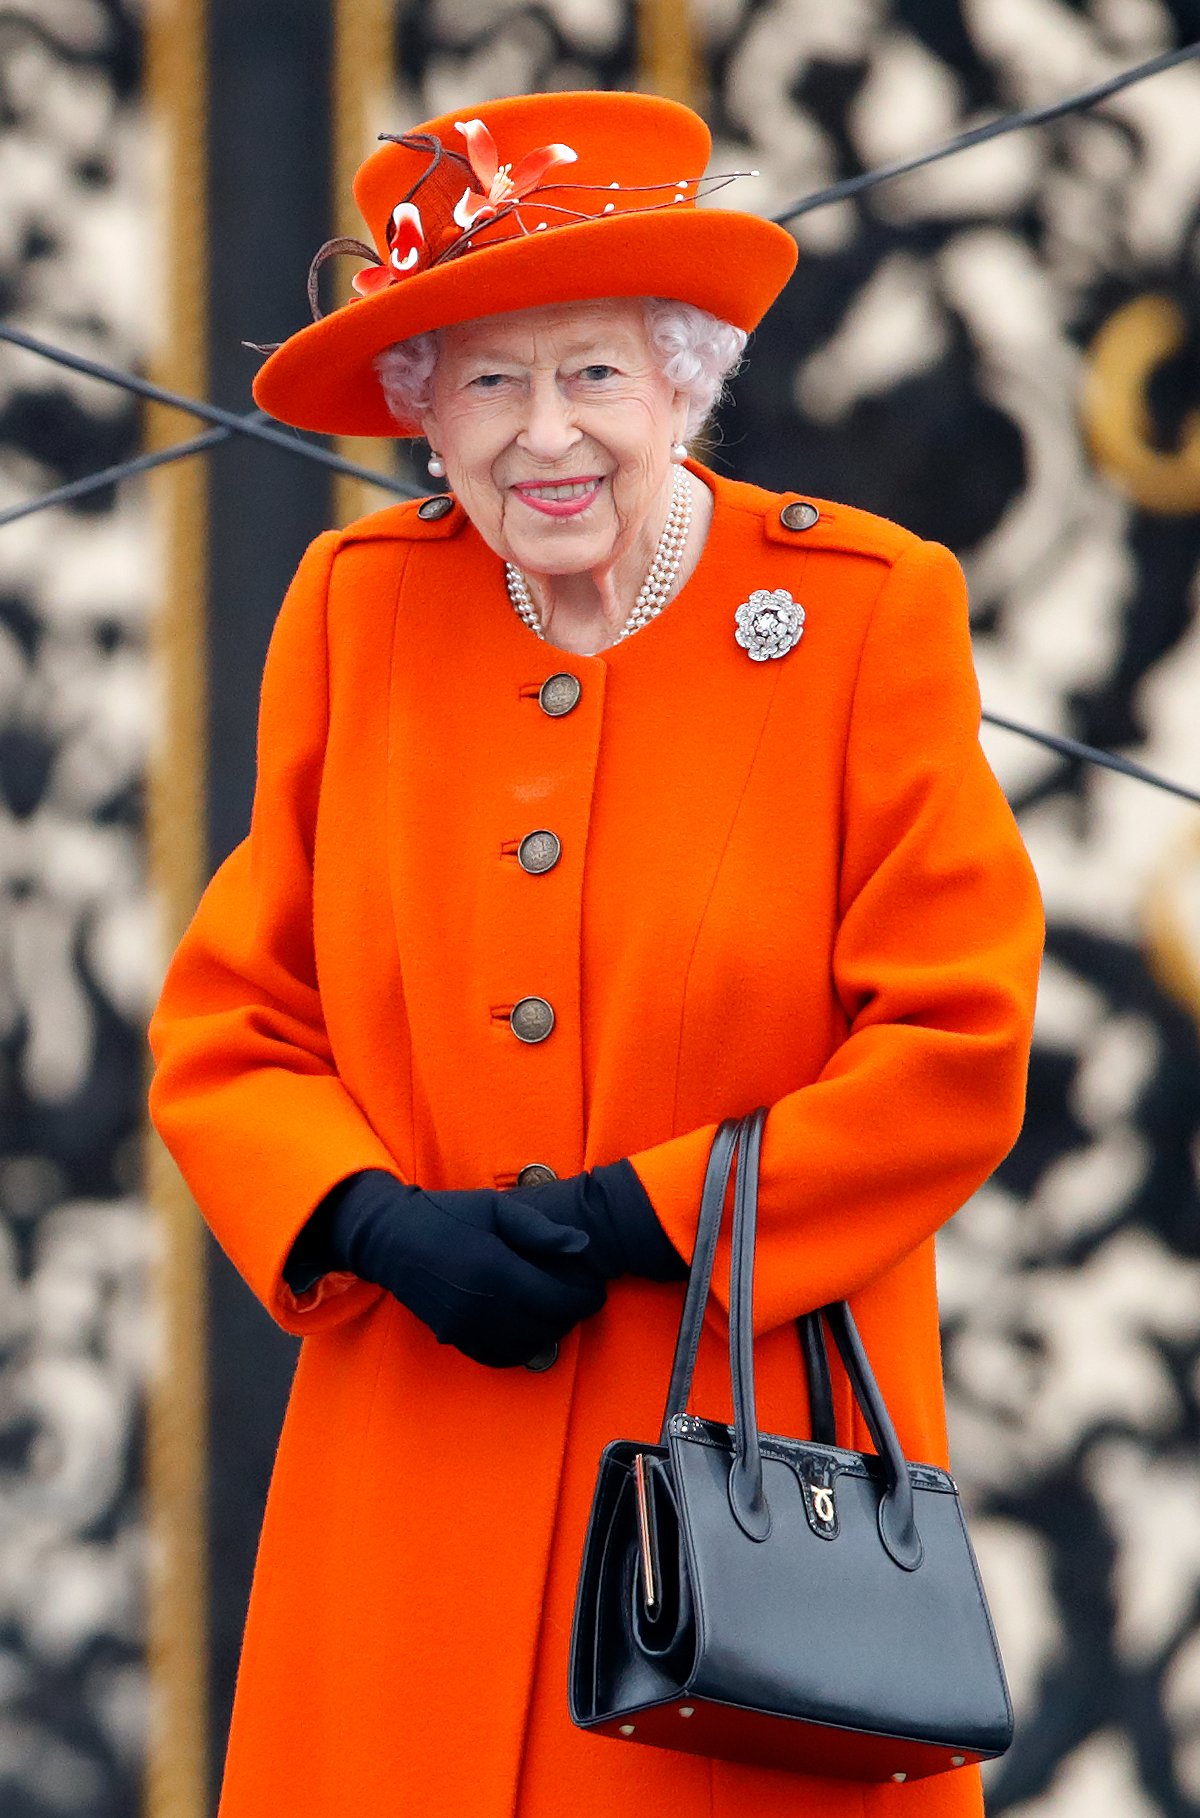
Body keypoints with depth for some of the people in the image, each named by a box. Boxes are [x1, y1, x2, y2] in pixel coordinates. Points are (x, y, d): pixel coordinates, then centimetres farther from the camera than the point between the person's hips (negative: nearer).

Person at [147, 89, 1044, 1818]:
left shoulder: (866, 610, -3)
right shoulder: (355, 607, 6)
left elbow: (958, 1047, -5)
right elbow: (225, 1028, 8)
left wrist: (648, 1220, -12)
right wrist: (380, 1225, -11)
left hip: (761, 1446, -2)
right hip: (414, 1475, 2)